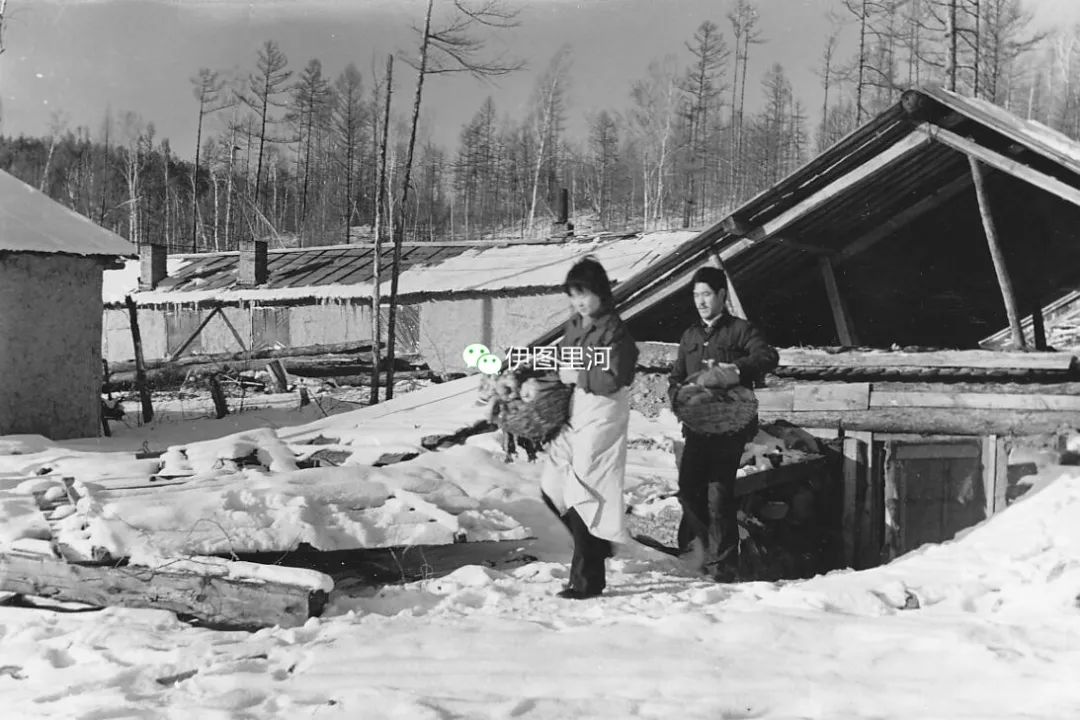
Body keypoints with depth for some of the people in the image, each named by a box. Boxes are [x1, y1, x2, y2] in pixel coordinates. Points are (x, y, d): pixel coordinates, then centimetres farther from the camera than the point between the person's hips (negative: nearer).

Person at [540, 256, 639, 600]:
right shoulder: (573, 326, 13)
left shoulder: (614, 331, -13)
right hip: (572, 416, 9)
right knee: (552, 490, 9)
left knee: (583, 497, -6)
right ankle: (596, 544, 28)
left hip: (601, 420, -9)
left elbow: (615, 379, -19)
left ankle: (587, 580, 4)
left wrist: (577, 377, -14)